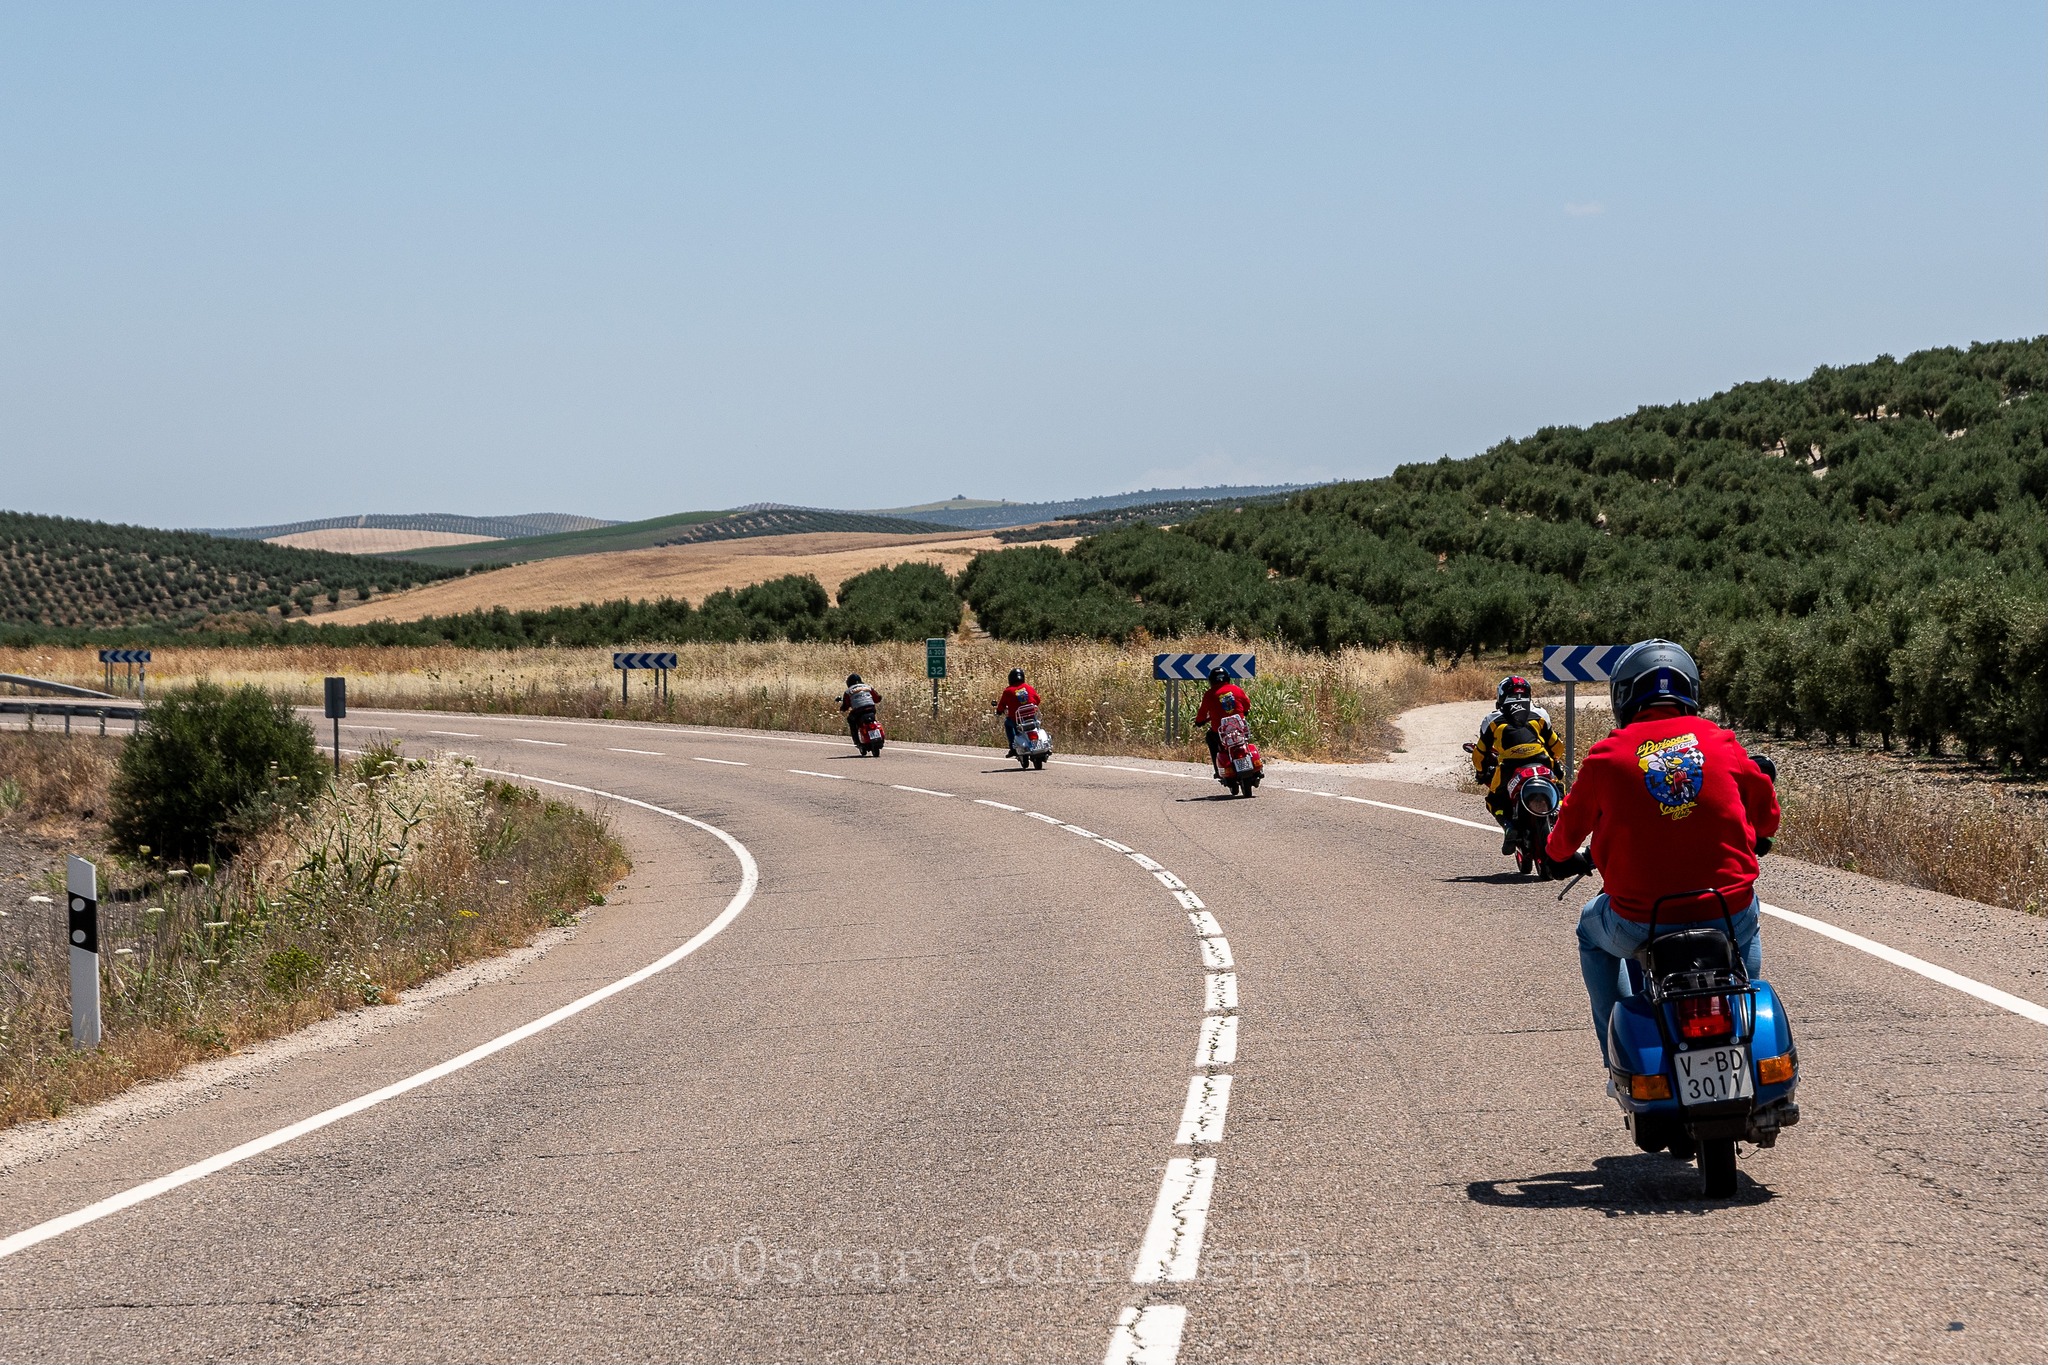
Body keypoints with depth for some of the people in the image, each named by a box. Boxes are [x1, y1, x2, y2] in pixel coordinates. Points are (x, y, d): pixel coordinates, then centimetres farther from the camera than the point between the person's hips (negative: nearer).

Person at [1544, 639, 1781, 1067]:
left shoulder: (1608, 756, -3)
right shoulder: (1721, 743, 2)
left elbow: (1571, 825, 11)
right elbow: (1764, 812, 16)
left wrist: (1560, 856, 34)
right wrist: (1755, 839, 40)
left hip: (1641, 927, -2)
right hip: (1727, 919, 2)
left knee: (1592, 928, 32)